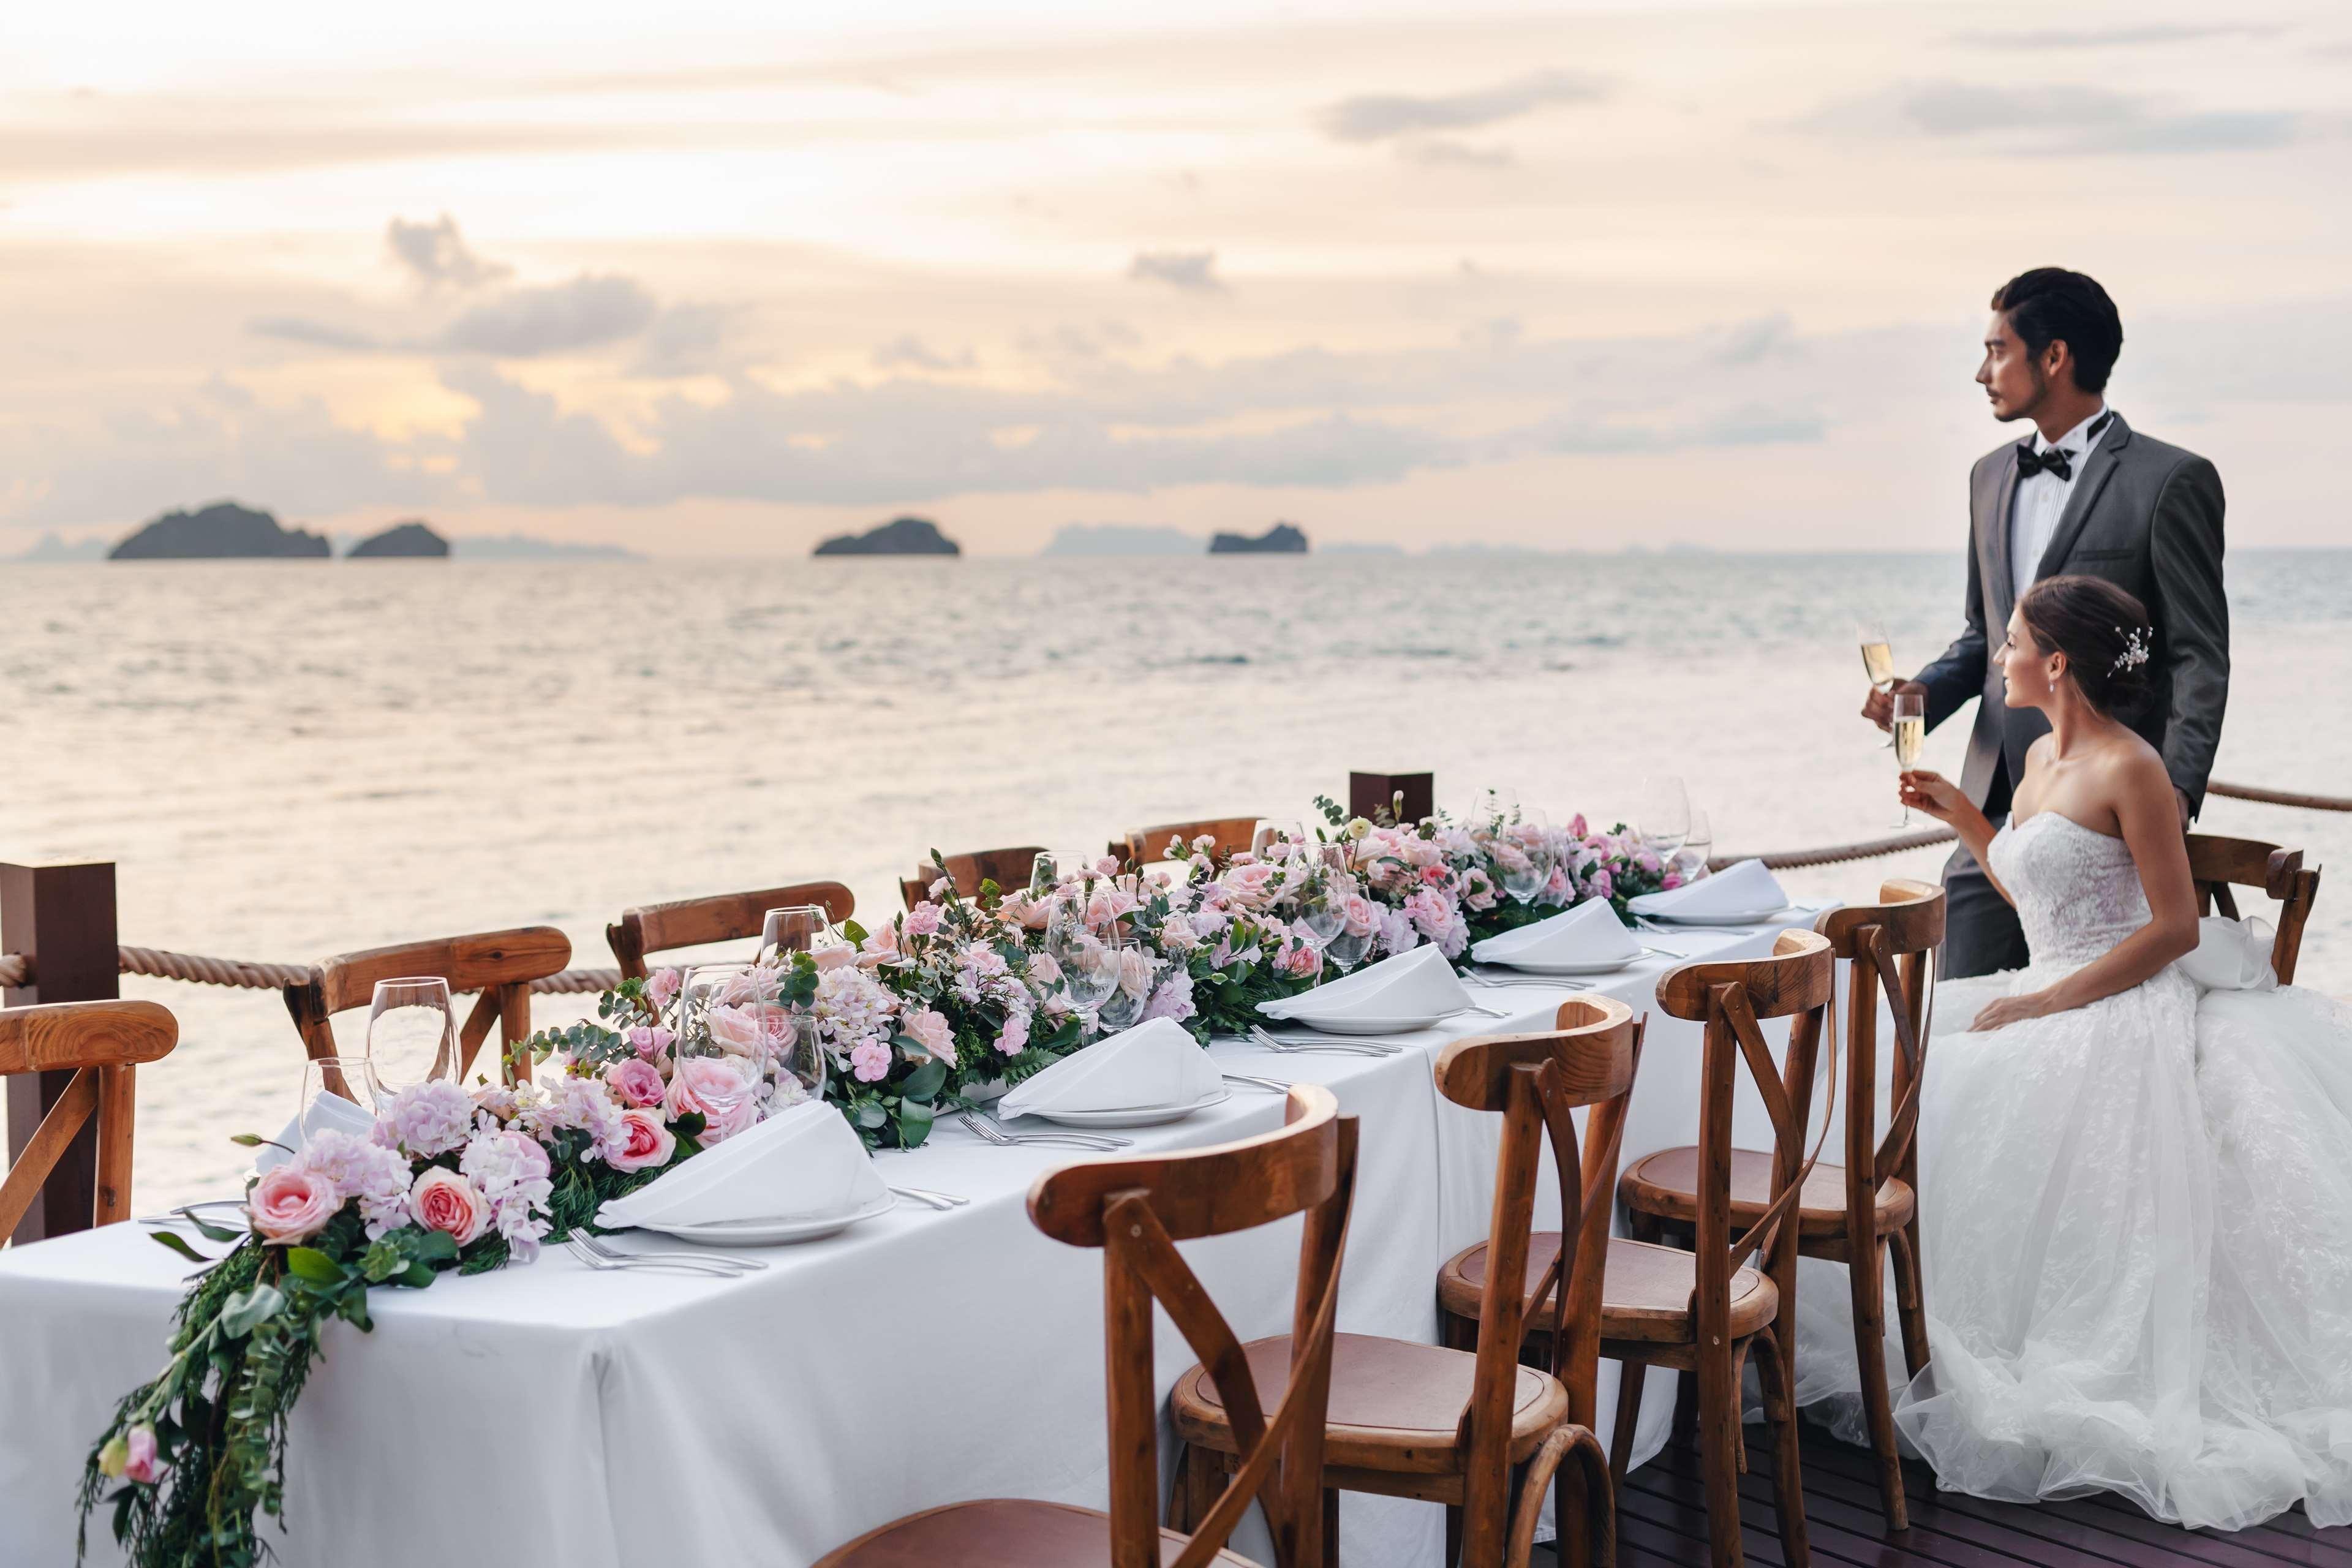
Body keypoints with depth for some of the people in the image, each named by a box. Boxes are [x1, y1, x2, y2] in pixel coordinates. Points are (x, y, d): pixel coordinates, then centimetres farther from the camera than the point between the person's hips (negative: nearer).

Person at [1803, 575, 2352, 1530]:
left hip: (2120, 1013, -9)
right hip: (2049, 1003, 9)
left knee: (1967, 1095, -23)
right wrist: (1960, 814, 15)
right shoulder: (2042, 759, 14)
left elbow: (2176, 926, -16)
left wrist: (2044, 1003, -18)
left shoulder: (2131, 769, -13)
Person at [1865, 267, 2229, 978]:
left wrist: (2177, 784, -20)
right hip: (1995, 808, 6)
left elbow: (2200, 657, -7)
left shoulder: (2170, 481, -6)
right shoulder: (1991, 476, 15)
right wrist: (1924, 691, 3)